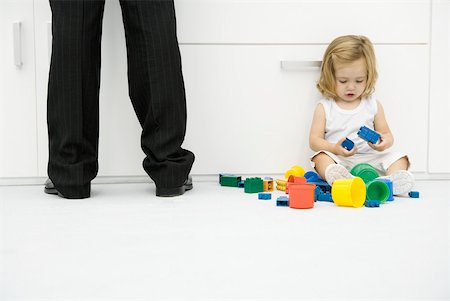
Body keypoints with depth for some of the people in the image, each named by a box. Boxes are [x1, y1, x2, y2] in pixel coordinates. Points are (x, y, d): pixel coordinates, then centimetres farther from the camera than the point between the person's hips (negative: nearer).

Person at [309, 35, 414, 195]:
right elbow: (314, 140, -1)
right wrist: (335, 149, -21)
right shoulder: (324, 108, 4)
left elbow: (387, 134, 12)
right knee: (321, 156, -30)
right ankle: (333, 173, -60)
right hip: (338, 160, -2)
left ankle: (392, 179, -47)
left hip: (369, 159, 3)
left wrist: (384, 142, -14)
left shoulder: (373, 105, 10)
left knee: (398, 157, -17)